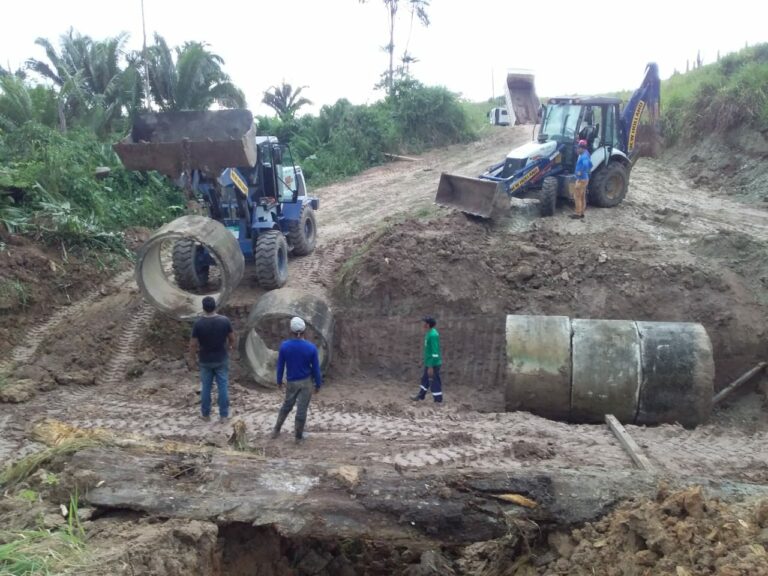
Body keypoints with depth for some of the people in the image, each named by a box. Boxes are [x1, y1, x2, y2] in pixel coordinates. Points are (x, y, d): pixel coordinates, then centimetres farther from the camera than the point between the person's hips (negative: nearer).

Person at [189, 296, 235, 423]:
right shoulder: (225, 320, -13)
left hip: (205, 360, 0)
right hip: (221, 359, 0)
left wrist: (192, 358, 5)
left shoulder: (198, 323, -16)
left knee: (206, 387, 13)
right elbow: (232, 338, -1)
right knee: (223, 386, 8)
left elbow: (193, 344, -10)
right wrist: (231, 346, 21)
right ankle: (223, 415, 13)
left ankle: (205, 414, 24)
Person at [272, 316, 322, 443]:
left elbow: (280, 366, -3)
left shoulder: (284, 346, -13)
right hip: (306, 382, -2)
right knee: (302, 409, 8)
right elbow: (316, 368, -9)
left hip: (291, 382, 2)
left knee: (286, 405, 22)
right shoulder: (311, 348, -17)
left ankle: (276, 430, 28)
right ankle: (298, 436, 19)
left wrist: (279, 381, 12)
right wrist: (318, 384, 4)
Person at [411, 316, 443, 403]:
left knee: (435, 382, -1)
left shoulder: (433, 335, -23)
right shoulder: (429, 333, 8)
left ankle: (438, 401, 7)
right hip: (428, 363, 10)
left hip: (433, 364, -10)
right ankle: (421, 396, 33)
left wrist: (431, 366, -23)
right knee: (425, 379, 20)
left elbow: (435, 352, -24)